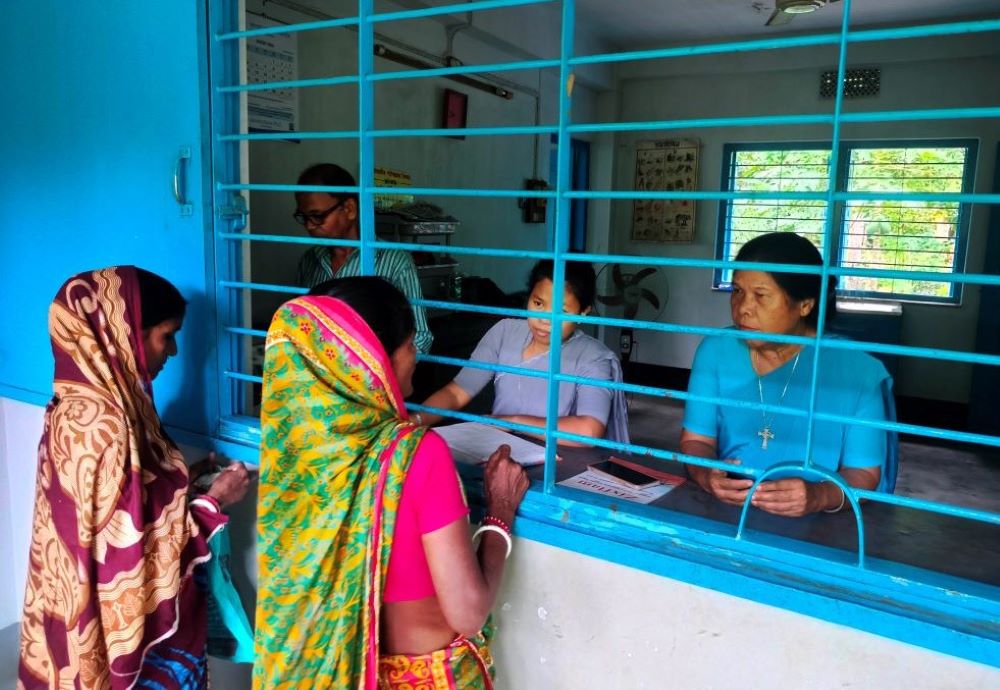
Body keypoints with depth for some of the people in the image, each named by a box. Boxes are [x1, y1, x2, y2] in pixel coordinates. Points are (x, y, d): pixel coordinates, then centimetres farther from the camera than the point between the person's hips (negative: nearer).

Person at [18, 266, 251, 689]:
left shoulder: (89, 400, -1)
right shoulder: (101, 422, -30)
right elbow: (132, 548, -27)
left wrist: (185, 474, 4)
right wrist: (212, 501, -17)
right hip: (128, 615, -9)